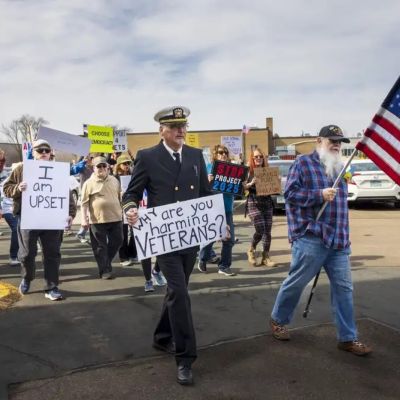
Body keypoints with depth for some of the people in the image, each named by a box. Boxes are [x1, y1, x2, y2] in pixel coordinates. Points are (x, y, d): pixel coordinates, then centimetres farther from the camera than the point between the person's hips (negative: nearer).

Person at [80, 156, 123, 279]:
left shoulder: (114, 180, 9)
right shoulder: (89, 183, -4)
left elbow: (120, 197, 18)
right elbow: (84, 203, -5)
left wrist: (122, 212, 18)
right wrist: (84, 219, -11)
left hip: (115, 218, 4)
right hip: (97, 220, -4)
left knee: (117, 241, 10)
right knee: (100, 246, 3)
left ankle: (106, 263, 30)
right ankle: (105, 270, 14)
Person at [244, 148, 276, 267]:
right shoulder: (248, 171, -2)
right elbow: (242, 187, -7)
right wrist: (251, 183, -24)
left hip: (267, 203, 5)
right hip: (254, 203, -4)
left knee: (267, 231, 3)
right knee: (260, 230, -12)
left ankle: (266, 257, 12)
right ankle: (251, 251, 14)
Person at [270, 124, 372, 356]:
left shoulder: (339, 168, 18)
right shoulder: (304, 163, -4)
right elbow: (290, 193, -11)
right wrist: (320, 194, -20)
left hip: (339, 240, 7)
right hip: (310, 238, -6)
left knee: (344, 287, 5)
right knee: (296, 283, 5)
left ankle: (348, 338, 14)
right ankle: (278, 320, 27)